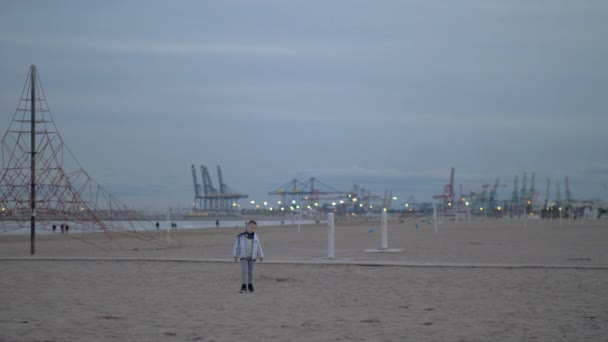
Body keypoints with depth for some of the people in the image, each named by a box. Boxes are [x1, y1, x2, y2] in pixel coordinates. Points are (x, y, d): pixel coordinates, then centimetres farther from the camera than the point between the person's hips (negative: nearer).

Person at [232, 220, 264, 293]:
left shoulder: (256, 237, 4)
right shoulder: (240, 236, -5)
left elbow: (259, 247, 10)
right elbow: (236, 246, 0)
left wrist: (261, 256, 11)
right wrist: (235, 256, 1)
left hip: (252, 257, 2)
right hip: (243, 257, -2)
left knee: (250, 272, 7)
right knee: (244, 271, -14)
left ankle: (250, 284, 26)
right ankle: (244, 287, -15)